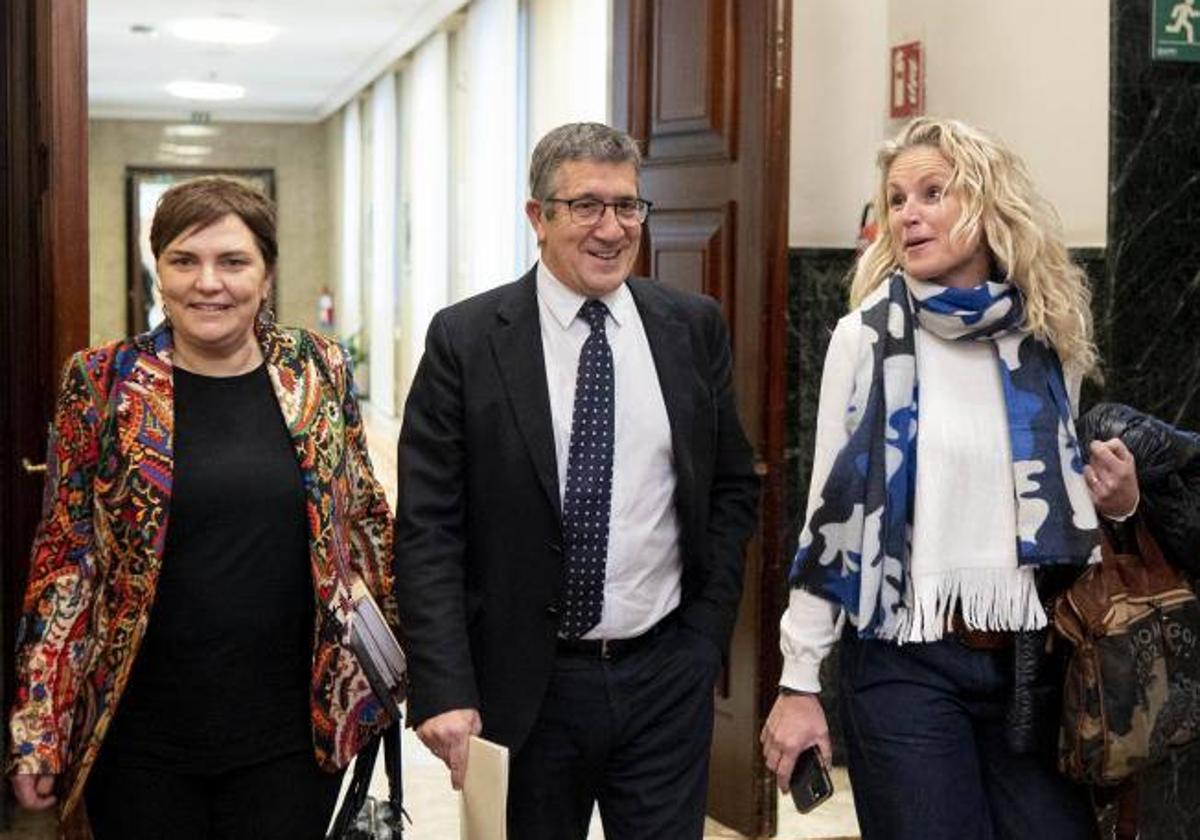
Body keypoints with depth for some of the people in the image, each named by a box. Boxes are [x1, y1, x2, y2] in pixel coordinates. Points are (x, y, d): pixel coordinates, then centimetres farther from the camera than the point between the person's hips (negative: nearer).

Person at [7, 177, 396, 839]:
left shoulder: (319, 370, 1)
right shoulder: (102, 381, -4)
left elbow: (364, 515, 11)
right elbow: (64, 553, -2)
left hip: (294, 733, 1)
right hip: (142, 740, -1)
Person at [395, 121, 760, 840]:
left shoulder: (694, 327, 3)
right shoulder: (466, 340, -6)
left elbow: (734, 484, 11)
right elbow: (427, 528, -8)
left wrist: (708, 621, 2)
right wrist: (446, 691, -14)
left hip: (668, 678, 2)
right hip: (524, 684, -1)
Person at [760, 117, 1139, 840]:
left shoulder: (1048, 341, 4)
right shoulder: (870, 335, -5)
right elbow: (832, 510, -5)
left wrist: (1117, 502, -4)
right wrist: (799, 681, -5)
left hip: (1030, 662, 4)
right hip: (907, 666, -3)